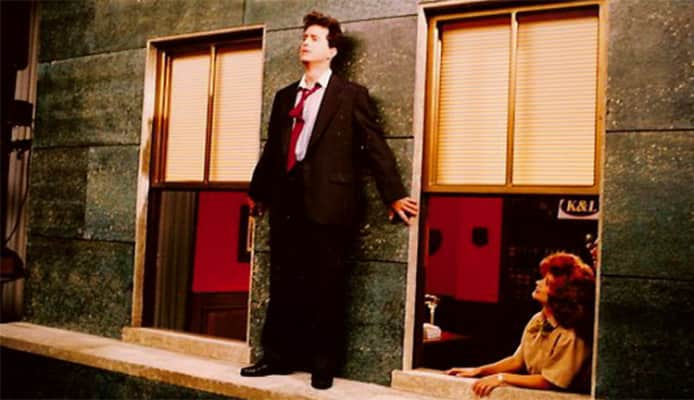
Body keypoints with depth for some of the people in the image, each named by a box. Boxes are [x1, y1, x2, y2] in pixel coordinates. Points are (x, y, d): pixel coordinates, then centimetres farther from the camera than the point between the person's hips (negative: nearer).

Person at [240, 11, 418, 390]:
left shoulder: (351, 95, 3)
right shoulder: (284, 96, 18)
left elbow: (375, 147, 0)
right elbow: (272, 148, 23)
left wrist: (394, 195, -3)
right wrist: (257, 191, 27)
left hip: (327, 202, -5)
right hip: (286, 201, 5)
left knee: (326, 287, 2)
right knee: (282, 284, 9)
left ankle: (323, 364, 14)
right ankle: (278, 355, 21)